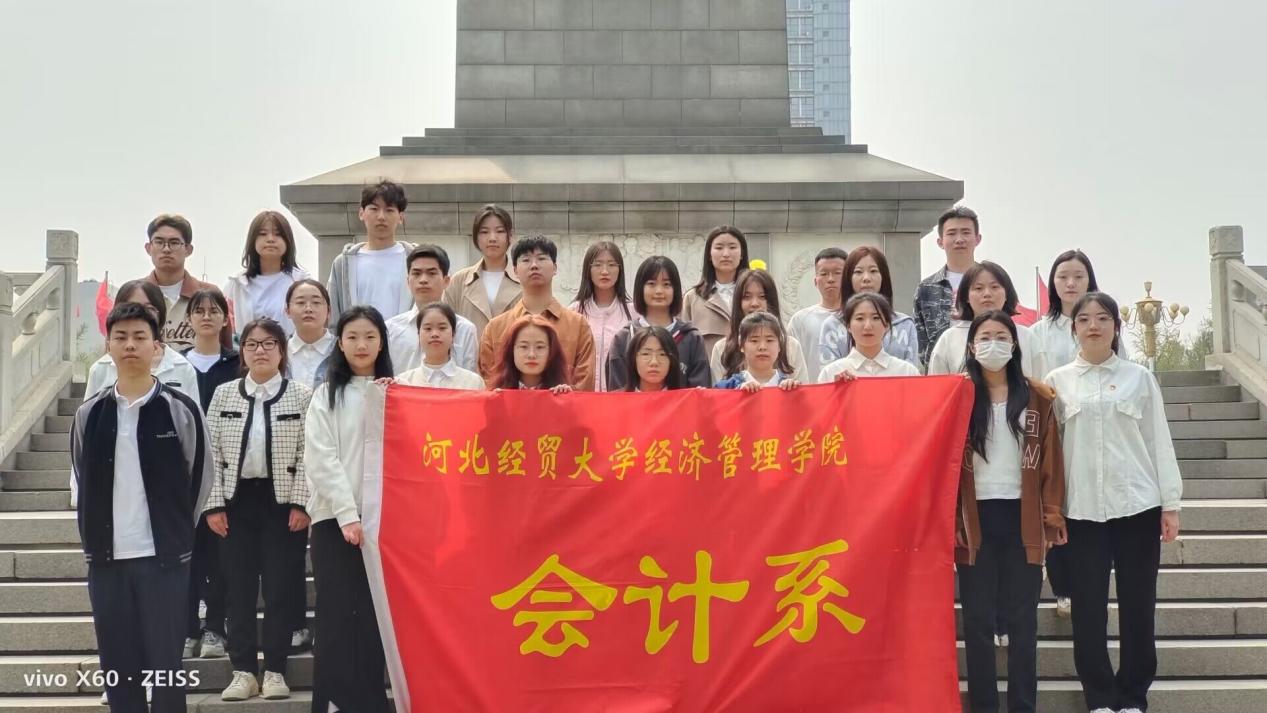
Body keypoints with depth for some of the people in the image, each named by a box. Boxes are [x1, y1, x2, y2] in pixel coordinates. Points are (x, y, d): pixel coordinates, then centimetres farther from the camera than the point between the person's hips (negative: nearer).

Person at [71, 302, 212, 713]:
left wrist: (176, 533, 6)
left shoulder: (182, 410, -4)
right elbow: (82, 482, 16)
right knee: (117, 667, 9)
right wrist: (93, 537, 10)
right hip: (106, 558, 3)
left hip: (164, 557, -3)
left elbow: (202, 478, 4)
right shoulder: (90, 414, 5)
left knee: (165, 664, 2)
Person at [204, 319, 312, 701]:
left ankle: (275, 671, 10)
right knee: (239, 588, 4)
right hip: (237, 500, 2)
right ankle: (243, 671, 12)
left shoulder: (302, 396, -1)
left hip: (282, 501, -2)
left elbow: (307, 456, -4)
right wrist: (214, 504, -2)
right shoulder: (224, 394, 6)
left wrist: (300, 504, -10)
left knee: (279, 587, 1)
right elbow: (213, 453, 5)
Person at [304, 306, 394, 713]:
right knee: (337, 616, -5)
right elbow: (321, 459, -3)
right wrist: (347, 515, -12)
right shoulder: (326, 395, 6)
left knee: (374, 615, 2)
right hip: (335, 519, -2)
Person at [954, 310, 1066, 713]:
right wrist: (950, 521, -7)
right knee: (978, 619, 4)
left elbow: (1050, 461, 4)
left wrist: (1052, 516, -3)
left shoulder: (1037, 398, 7)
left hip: (1022, 518, 1)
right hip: (976, 520, 0)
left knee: (1022, 619, 7)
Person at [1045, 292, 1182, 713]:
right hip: (1082, 508, 0)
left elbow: (1159, 441, 5)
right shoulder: (1058, 381, 6)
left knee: (1137, 606, 4)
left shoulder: (1139, 378, 6)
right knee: (1088, 608, 1)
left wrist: (1170, 504, 1)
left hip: (1138, 504, 0)